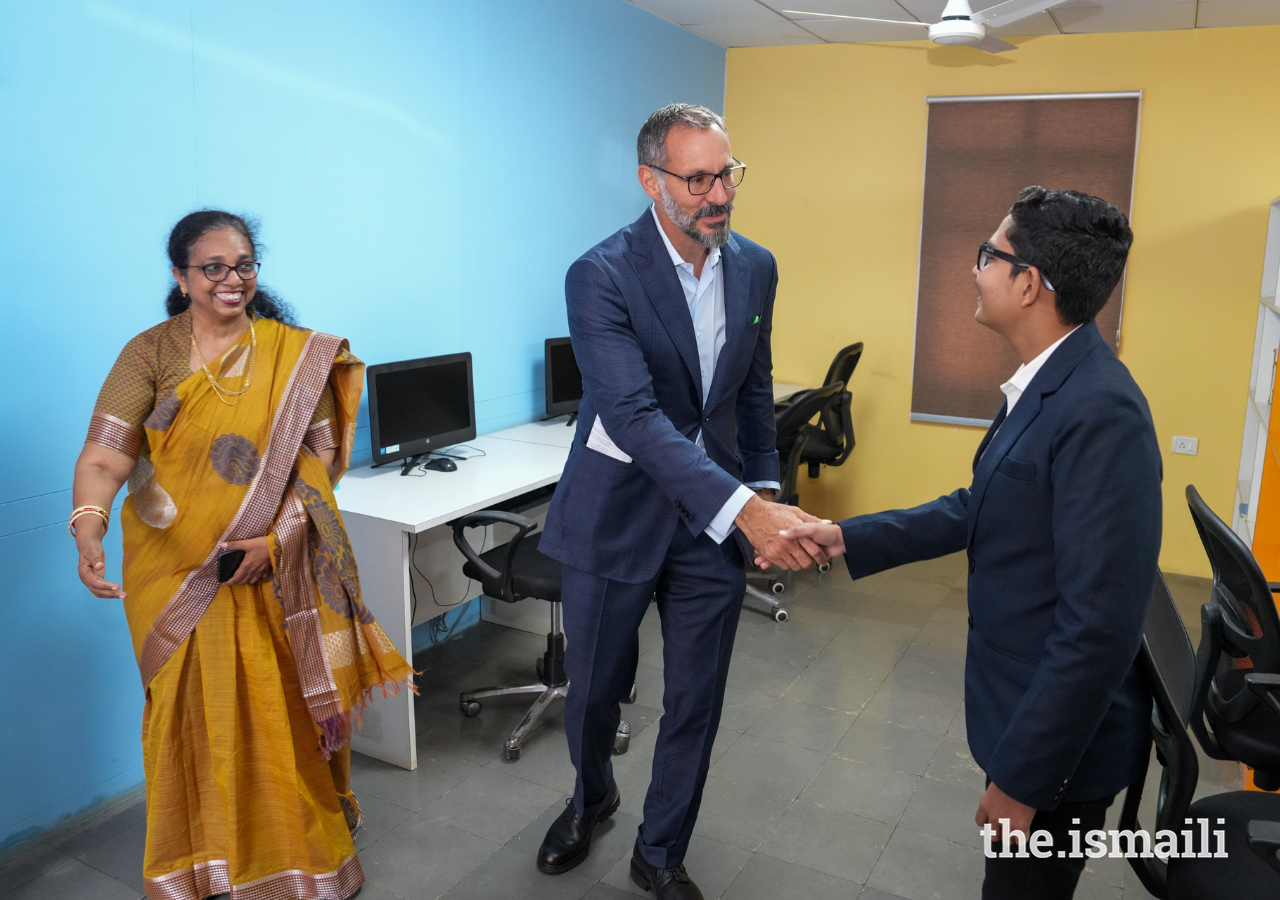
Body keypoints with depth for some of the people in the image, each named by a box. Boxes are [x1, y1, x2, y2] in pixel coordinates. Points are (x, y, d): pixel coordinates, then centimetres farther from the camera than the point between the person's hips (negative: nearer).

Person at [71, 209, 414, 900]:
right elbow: (105, 455, -14)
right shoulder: (150, 355, -3)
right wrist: (88, 529, -32)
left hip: (273, 573, 0)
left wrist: (277, 536, -16)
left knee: (283, 712, 7)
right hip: (175, 576, 0)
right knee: (195, 714, 10)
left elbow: (319, 457, -4)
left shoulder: (296, 355, 0)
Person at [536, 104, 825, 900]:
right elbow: (634, 416, -30)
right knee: (595, 687, 15)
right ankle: (592, 797, 49)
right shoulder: (601, 277, -19)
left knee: (696, 701, 11)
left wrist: (765, 488, 7)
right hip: (618, 513, -3)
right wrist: (743, 511, -38)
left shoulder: (755, 267, 0)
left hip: (715, 515, 4)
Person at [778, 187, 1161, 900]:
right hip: (1025, 703, 9)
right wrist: (845, 538, 4)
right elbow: (980, 509, 10)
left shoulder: (1100, 411, -28)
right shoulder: (1047, 386, 2)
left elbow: (1100, 627, -28)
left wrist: (1022, 776, -21)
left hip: (1062, 732, -8)